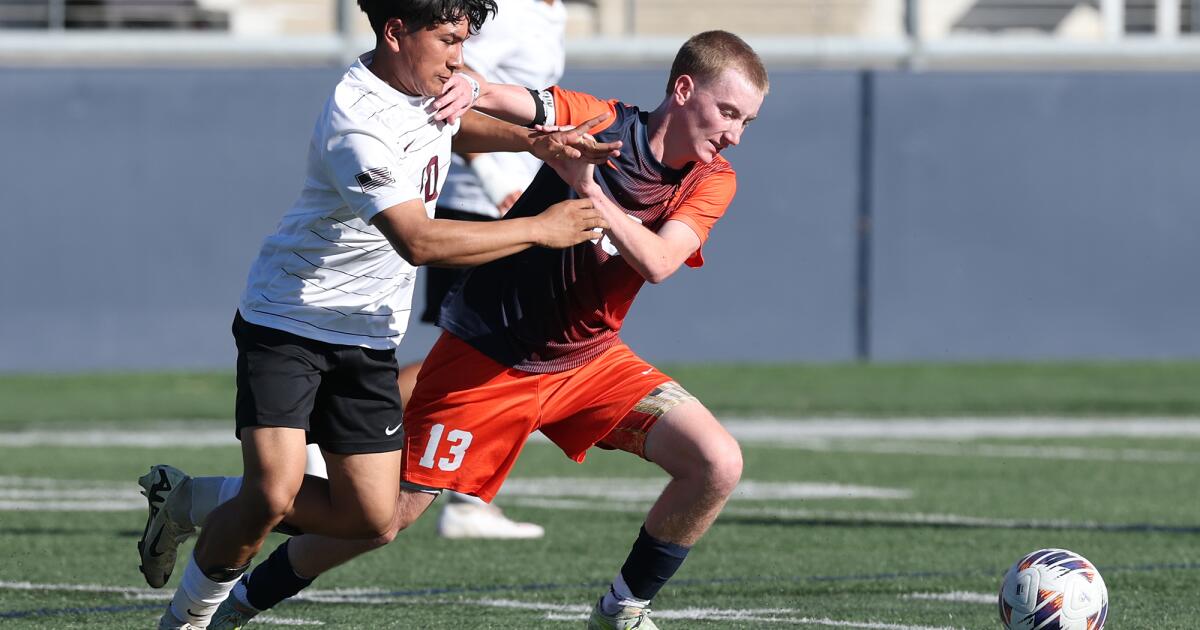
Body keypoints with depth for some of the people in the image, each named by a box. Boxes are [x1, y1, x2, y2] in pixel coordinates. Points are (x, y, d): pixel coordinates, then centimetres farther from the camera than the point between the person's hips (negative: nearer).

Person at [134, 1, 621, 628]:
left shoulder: (432, 83, 1)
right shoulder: (357, 122, -27)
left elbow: (456, 126, 27)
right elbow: (418, 241, -35)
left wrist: (534, 141, 7)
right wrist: (541, 229, -29)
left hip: (368, 334, 8)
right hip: (287, 321, -8)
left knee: (370, 518, 1)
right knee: (274, 492, -23)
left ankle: (192, 501, 19)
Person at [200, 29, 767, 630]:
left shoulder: (711, 181, -6)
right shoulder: (599, 123, -14)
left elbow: (657, 262, -23)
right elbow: (490, 97, -22)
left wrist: (587, 187, -34)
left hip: (592, 361, 4)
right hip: (487, 354, -4)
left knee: (718, 465, -14)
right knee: (390, 514, -3)